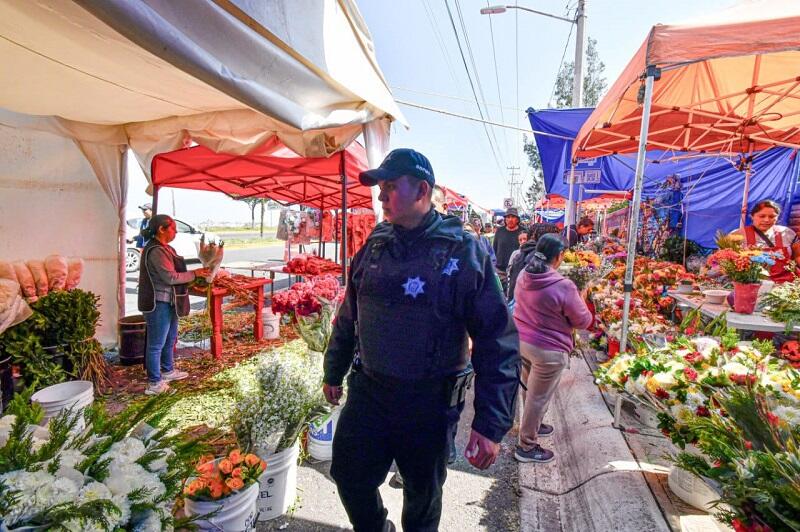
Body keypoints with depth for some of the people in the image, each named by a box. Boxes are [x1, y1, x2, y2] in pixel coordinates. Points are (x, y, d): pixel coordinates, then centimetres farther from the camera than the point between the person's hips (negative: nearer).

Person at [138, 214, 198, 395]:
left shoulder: (165, 248, 12)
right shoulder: (155, 251, -19)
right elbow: (170, 277, -23)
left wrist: (192, 277, 7)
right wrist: (194, 274, -14)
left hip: (169, 301, 10)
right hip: (158, 303, -10)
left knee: (170, 338, 22)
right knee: (157, 344, 0)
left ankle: (168, 371, 39)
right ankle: (154, 383, 11)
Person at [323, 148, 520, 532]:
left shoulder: (463, 252, -15)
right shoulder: (374, 246, 1)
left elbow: (498, 342, -15)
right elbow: (348, 317, 11)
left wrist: (491, 424, -18)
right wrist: (333, 373, 18)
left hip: (429, 402, -4)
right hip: (366, 391, 4)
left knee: (423, 494, 18)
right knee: (349, 476, 16)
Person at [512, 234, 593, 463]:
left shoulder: (523, 276, -2)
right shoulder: (563, 286, -23)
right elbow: (583, 321, -9)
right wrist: (580, 302, 9)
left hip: (521, 340, 7)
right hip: (548, 350, -7)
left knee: (530, 390, 26)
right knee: (539, 397, 8)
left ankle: (532, 425, 47)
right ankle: (526, 446, 22)